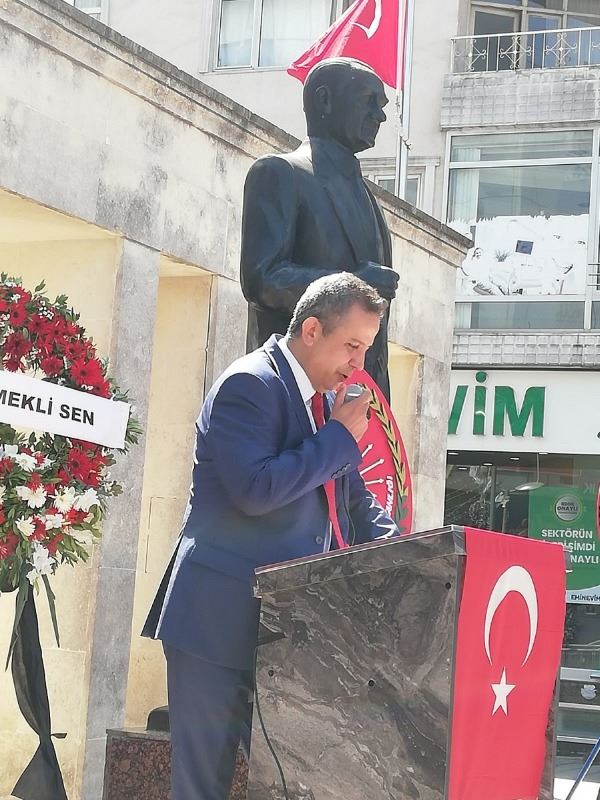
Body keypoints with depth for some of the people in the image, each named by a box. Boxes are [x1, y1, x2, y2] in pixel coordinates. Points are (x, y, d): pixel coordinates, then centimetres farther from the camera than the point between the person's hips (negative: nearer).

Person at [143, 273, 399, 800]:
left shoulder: (326, 402, 14)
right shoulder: (249, 385, -12)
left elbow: (354, 501, 21)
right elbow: (255, 490, -24)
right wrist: (341, 437, -15)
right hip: (221, 619, -8)